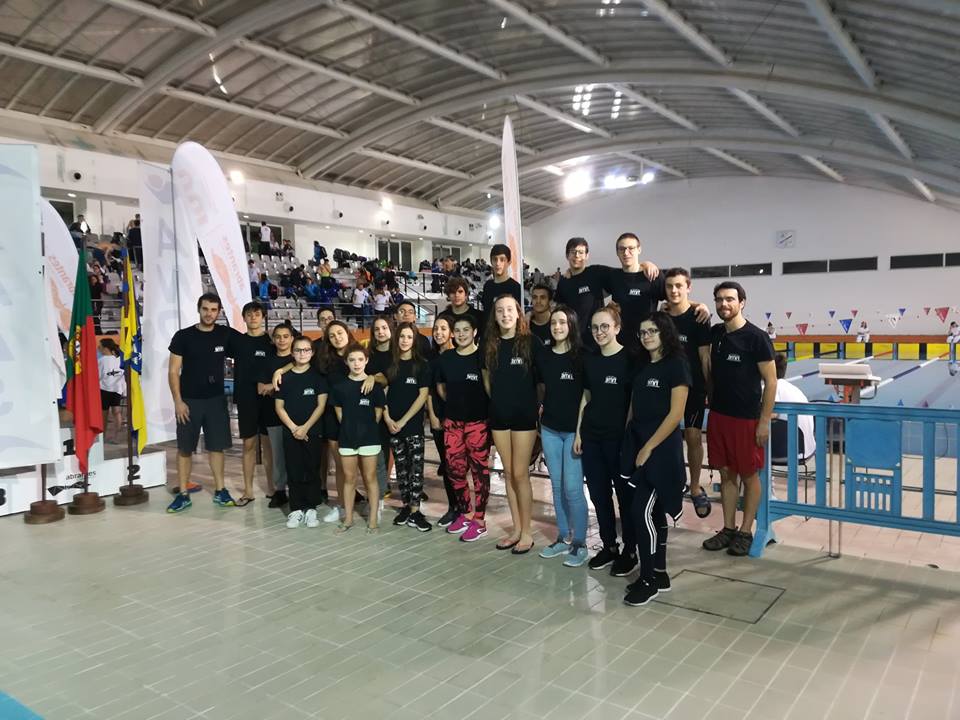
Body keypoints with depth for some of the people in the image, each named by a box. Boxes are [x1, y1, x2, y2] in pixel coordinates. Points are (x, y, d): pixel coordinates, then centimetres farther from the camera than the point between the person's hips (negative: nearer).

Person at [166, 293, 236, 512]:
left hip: (216, 400, 1)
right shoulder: (183, 336, -5)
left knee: (216, 446, 8)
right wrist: (178, 401, -10)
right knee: (184, 448, 5)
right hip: (189, 400, -1)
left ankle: (220, 491, 17)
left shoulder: (226, 335, 0)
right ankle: (183, 495, 13)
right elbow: (173, 371, -4)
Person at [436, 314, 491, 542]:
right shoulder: (445, 358, 6)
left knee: (479, 470, 1)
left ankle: (479, 521, 10)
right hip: (453, 422, 5)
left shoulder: (482, 357, -9)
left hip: (478, 422, -5)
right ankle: (464, 514, 26)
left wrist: (477, 406, -4)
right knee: (454, 469, 9)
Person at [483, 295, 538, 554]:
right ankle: (516, 529, 21)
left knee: (520, 474, -1)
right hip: (499, 414, 5)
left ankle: (527, 532, 11)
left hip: (524, 414, -4)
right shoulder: (489, 344, 5)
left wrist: (538, 405, -3)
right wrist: (499, 399, 11)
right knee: (508, 473, 10)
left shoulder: (530, 342, -8)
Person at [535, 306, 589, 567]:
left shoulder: (581, 356, -8)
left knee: (572, 488, -3)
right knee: (557, 486, 12)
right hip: (549, 429, 5)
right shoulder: (543, 355, 6)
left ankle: (579, 543, 10)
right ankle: (563, 538, 24)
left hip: (574, 429, -5)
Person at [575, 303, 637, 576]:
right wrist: (578, 432, 10)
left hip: (619, 436, -5)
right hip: (592, 436, 5)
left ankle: (630, 551, 19)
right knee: (598, 493, 12)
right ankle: (609, 546, 27)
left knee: (624, 493, 6)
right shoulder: (589, 360, 8)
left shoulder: (629, 359, -8)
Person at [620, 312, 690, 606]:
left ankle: (648, 579, 3)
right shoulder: (642, 366, 12)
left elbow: (676, 414, -14)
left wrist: (648, 448, -15)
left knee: (641, 511, -9)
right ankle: (659, 574, 21)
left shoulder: (676, 365, -9)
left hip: (661, 448, -7)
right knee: (655, 512, 12)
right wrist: (630, 443, 5)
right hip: (637, 444, 7)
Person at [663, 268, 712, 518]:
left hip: (693, 386, -3)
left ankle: (695, 488, 13)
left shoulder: (697, 319, -6)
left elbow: (705, 357, -6)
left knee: (693, 436, -2)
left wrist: (709, 389, -10)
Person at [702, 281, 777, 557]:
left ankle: (746, 532, 17)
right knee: (726, 473, 12)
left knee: (748, 475, 6)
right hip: (718, 415, 5)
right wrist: (712, 401, 11)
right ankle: (728, 529, 23)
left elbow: (770, 381, -10)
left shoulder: (756, 337, -11)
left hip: (746, 418, -5)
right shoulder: (715, 334, 5)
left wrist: (764, 421, -13)